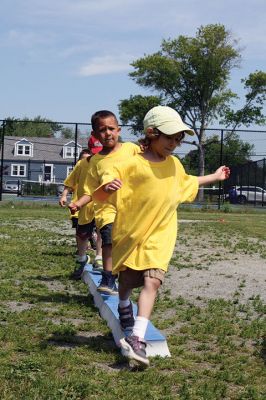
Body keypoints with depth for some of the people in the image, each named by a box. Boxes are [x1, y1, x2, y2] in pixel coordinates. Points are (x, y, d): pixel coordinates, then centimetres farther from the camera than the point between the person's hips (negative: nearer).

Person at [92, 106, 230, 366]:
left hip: (160, 236, 2)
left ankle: (137, 339, -20)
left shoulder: (174, 164, 3)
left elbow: (187, 183, 27)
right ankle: (125, 311, 49)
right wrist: (107, 187, -43)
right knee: (126, 282, 16)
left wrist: (215, 177, 33)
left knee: (152, 282, -16)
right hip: (130, 234, -2)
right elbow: (100, 196, -20)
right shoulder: (133, 165, -15)